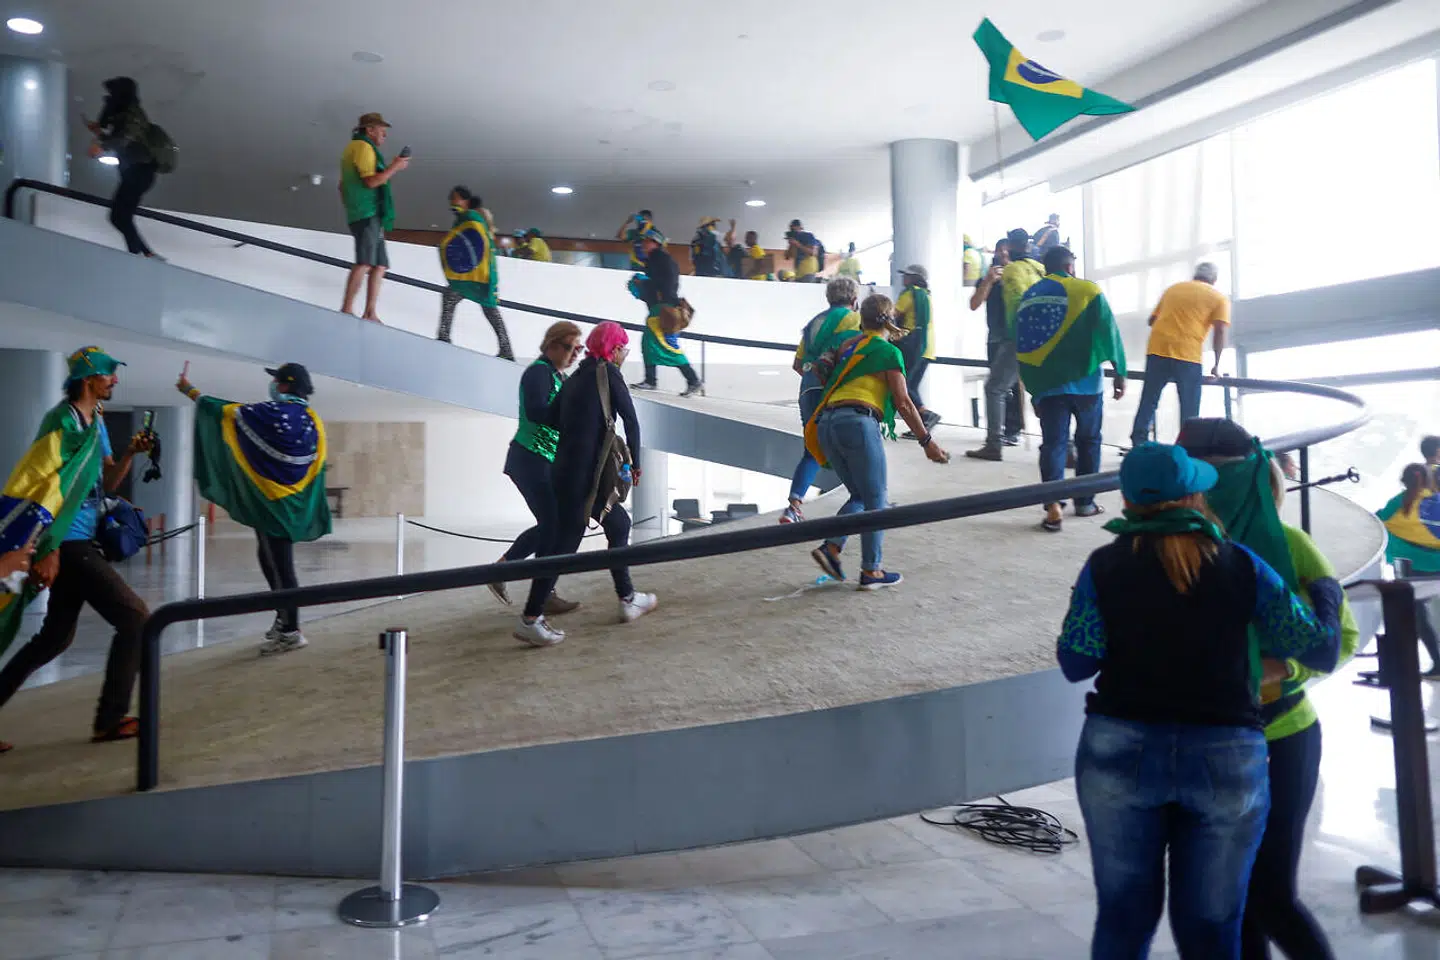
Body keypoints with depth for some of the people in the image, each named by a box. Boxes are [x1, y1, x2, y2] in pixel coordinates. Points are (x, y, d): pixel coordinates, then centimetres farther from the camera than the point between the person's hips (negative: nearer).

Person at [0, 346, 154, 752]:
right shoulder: (63, 419, -12)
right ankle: (110, 720, -2)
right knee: (135, 618, -9)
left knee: (56, 637, 16)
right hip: (68, 544, -10)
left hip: (76, 542, 10)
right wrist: (47, 550, -20)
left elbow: (106, 484, 19)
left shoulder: (95, 421, 16)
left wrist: (130, 454, 1)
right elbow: (38, 485, -17)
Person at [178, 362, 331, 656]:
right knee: (271, 559, 21)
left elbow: (225, 411, -4)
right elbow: (318, 464, 7)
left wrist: (189, 389, 11)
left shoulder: (270, 413, -15)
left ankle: (290, 632, 4)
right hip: (293, 503, 8)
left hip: (272, 502, -8)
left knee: (280, 566, -2)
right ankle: (284, 620, 29)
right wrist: (311, 509, 15)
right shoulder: (312, 419, 4)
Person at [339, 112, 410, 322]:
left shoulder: (352, 148, 27)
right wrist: (394, 167, -9)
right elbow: (370, 181, -17)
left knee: (380, 265, 5)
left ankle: (370, 314, -1)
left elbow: (343, 186, 30)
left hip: (367, 215, 11)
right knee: (365, 263, -20)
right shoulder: (363, 147, -5)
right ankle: (346, 310, -26)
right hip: (368, 213, -11)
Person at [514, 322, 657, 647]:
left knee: (619, 524, 20)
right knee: (565, 542, -6)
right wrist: (635, 463, 2)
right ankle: (530, 620, -4)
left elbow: (553, 419, 12)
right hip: (582, 474, -9)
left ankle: (628, 600, 26)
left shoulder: (575, 378, 16)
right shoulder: (608, 372, -4)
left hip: (566, 470, 9)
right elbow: (630, 420, -7)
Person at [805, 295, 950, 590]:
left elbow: (828, 381, 27)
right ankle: (871, 571, 5)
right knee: (876, 500, 4)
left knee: (860, 496, 18)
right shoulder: (888, 351, 4)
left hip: (826, 424, 7)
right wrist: (927, 441, 3)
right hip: (858, 422, -7)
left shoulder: (846, 346, 23)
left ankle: (831, 547, 0)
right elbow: (903, 403, -1)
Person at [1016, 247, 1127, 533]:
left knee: (1053, 443, 2)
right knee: (1088, 440, 14)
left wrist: (1032, 387, 12)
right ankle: (1084, 502, 21)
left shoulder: (1028, 298, 8)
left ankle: (1053, 506, -12)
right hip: (1085, 381, -2)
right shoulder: (1087, 291, -2)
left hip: (1046, 383, 2)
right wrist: (1120, 373, 0)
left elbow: (1021, 347, 7)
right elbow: (1109, 333, -6)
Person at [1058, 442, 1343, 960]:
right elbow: (1320, 649, 3)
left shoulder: (1105, 566, -2)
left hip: (1122, 751, 0)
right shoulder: (1241, 565, 0)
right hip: (1227, 759, 1)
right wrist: (1325, 589, 22)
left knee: (1124, 918, 13)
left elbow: (1076, 663, -7)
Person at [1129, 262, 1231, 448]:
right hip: (1188, 356, -3)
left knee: (1148, 402, 7)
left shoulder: (1173, 289, 22)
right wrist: (1216, 366, 4)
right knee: (1189, 410, 4)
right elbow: (1220, 332, -1)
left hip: (1157, 350, 4)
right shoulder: (1219, 298, 10)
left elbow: (1152, 320, 26)